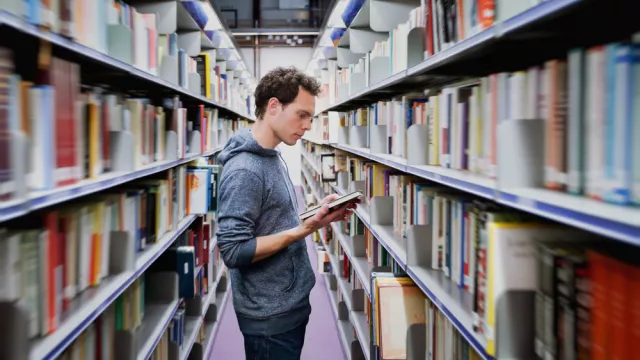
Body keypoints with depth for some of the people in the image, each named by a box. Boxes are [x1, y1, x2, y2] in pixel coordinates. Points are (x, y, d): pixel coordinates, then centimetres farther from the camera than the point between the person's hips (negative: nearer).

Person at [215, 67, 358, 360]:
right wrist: (304, 230, -25)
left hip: (291, 304, 9)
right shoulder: (243, 170, -22)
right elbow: (233, 250, -26)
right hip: (269, 316, -9)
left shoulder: (272, 157, 8)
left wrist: (318, 212, 1)